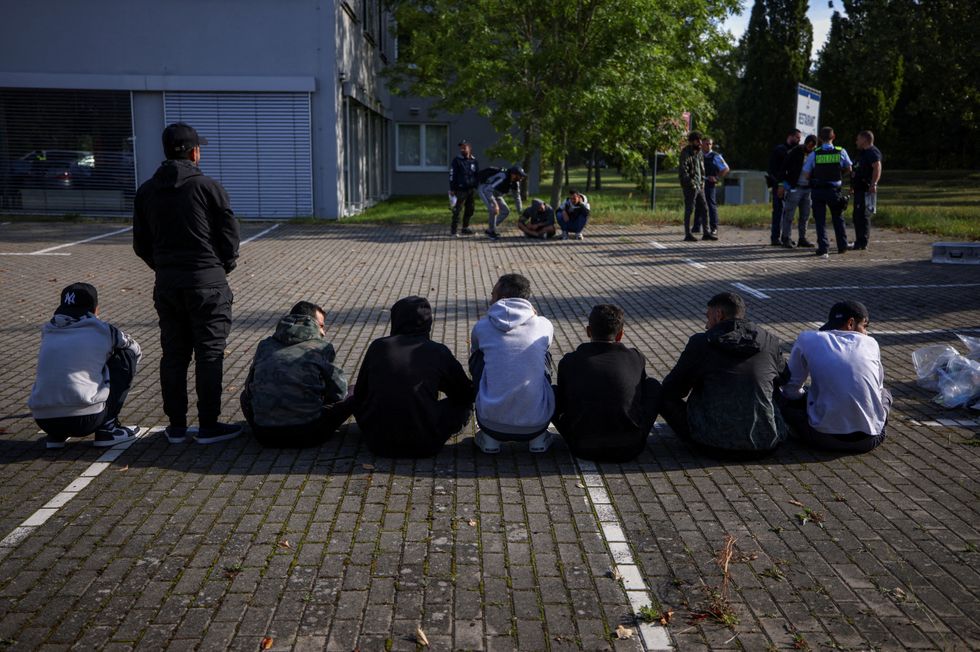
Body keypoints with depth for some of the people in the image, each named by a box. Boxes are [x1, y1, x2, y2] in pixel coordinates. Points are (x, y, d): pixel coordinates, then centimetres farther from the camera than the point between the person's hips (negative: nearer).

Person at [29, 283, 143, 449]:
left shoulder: (48, 332, 14)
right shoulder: (102, 330, 4)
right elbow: (136, 351, 22)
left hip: (43, 421, 5)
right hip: (86, 420, -5)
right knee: (127, 355, 11)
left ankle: (55, 435, 18)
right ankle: (107, 429, 8)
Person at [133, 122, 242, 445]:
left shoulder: (146, 191, 7)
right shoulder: (208, 187, -7)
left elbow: (141, 245, 9)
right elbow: (230, 236, -6)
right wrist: (222, 269, 10)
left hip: (166, 285, 5)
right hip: (207, 283, -4)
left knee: (173, 354, 11)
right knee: (209, 354, 2)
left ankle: (176, 426, 16)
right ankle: (208, 425, 5)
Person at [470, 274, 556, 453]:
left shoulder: (481, 327, 2)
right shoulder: (544, 325, 2)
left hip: (492, 423, -1)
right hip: (537, 424, 1)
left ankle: (489, 438, 21)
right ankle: (538, 438, 22)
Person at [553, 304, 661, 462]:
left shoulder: (569, 361, 4)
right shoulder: (636, 358, 4)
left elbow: (561, 405, 17)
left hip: (583, 449, 0)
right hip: (629, 448, 0)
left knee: (552, 393, 20)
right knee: (653, 385, 22)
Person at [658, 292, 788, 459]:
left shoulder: (700, 343, -4)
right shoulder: (770, 341, 3)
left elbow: (671, 390, 5)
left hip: (714, 445, -3)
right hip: (765, 445, 3)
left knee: (664, 396, 19)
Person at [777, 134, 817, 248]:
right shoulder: (795, 152, -8)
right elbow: (784, 167, -7)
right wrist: (781, 184, -11)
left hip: (807, 188, 5)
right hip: (794, 187, -5)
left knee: (805, 215, 9)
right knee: (789, 214, -3)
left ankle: (802, 238, 18)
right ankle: (786, 238, 4)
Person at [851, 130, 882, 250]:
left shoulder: (872, 152, -11)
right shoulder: (863, 153, 22)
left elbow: (877, 168, -24)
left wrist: (874, 184, -34)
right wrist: (853, 184, 27)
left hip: (867, 190, -11)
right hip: (859, 189, 11)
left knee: (863, 216, -11)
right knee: (857, 216, 13)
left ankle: (862, 243, -10)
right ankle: (859, 241, 19)